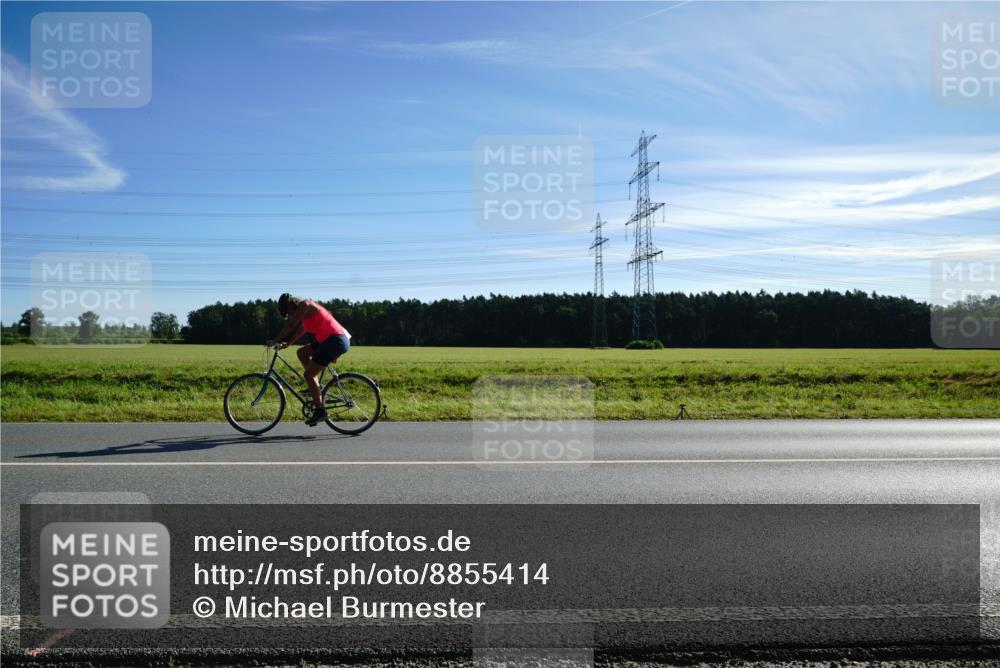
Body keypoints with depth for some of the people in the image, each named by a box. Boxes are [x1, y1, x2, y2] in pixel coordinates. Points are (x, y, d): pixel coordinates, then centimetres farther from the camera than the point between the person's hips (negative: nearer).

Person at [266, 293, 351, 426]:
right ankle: (315, 388, 17)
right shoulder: (307, 309, 21)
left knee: (308, 374, -5)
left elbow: (290, 326, -8)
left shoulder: (304, 305, -6)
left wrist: (274, 341, -1)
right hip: (331, 340, 10)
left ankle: (320, 411, 0)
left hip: (336, 341, -10)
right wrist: (288, 343, 25)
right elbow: (302, 329, 30)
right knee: (302, 353, 19)